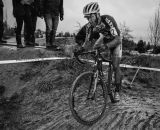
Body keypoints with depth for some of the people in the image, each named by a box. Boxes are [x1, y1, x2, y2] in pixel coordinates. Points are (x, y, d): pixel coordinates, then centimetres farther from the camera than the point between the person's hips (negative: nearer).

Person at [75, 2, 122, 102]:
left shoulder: (108, 20, -38)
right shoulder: (89, 26, -25)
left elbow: (118, 39, -46)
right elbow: (88, 42, -17)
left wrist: (105, 46, -60)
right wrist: (82, 47, -38)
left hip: (115, 42, -4)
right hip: (103, 40, 4)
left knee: (116, 67, -11)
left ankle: (117, 92, 4)